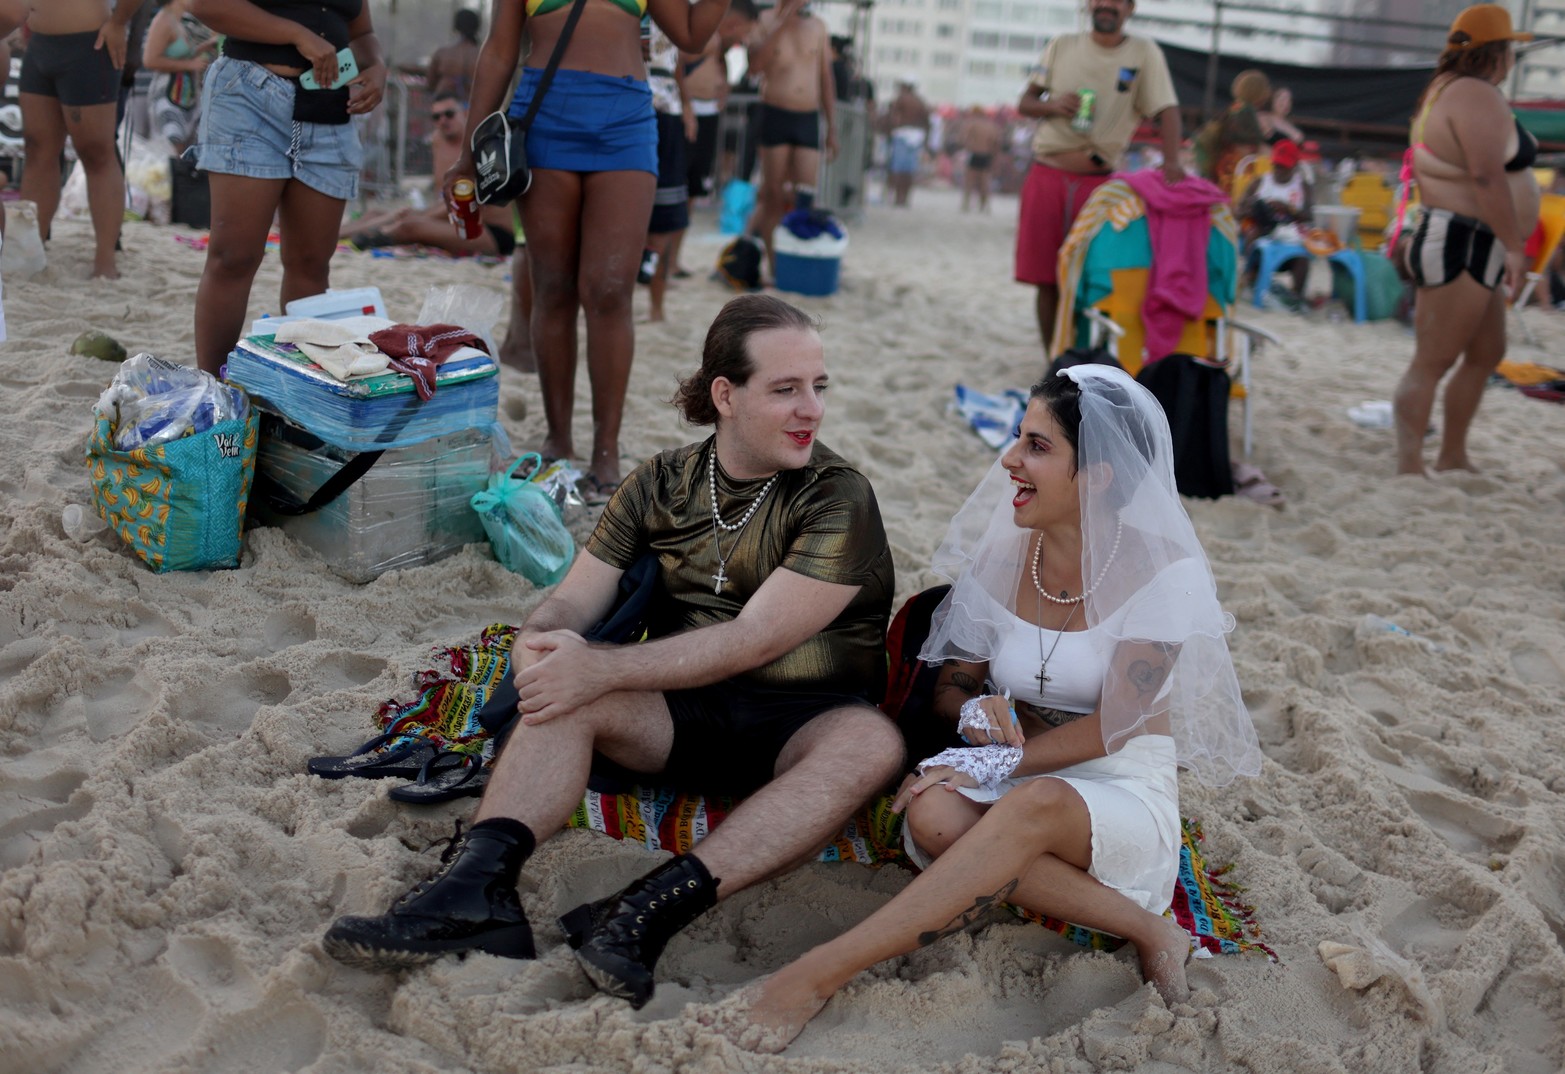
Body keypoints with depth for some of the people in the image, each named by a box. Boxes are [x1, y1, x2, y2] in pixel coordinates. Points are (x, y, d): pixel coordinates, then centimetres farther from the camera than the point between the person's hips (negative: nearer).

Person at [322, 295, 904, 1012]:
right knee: (566, 695, -23)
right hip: (685, 714, 3)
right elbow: (575, 599, 4)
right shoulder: (660, 484, 7)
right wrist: (541, 640, -23)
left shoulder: (838, 498, -8)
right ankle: (478, 886, -41)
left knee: (871, 743, -36)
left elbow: (755, 640, -19)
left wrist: (603, 668, -27)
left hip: (798, 724, -3)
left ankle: (657, 906, -46)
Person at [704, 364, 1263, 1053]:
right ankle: (1145, 930, -23)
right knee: (933, 813, -33)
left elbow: (1115, 726, -12)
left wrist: (998, 762, -20)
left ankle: (816, 976, -41)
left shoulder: (1160, 571, -9)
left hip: (1127, 796, -4)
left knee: (1030, 805, -39)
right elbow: (950, 686, 10)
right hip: (1014, 779, 4)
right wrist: (979, 716, -14)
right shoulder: (1001, 555, 4)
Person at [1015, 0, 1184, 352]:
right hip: (1047, 177, 2)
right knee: (1047, 280, 3)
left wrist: (1171, 162, -26)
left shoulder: (1144, 52, 0)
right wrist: (1053, 105, -12)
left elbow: (1167, 110, -9)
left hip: (1099, 182, -2)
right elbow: (1025, 102, 11)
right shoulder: (1062, 45, 7)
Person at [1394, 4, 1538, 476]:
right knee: (1432, 362, -10)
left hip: (1473, 249, 11)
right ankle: (1409, 471, -9)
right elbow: (1487, 176, -25)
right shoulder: (1477, 95, -17)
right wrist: (1513, 244, -22)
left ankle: (1453, 458, 26)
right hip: (1463, 245, -11)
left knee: (1486, 354, 18)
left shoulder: (1446, 88, 16)